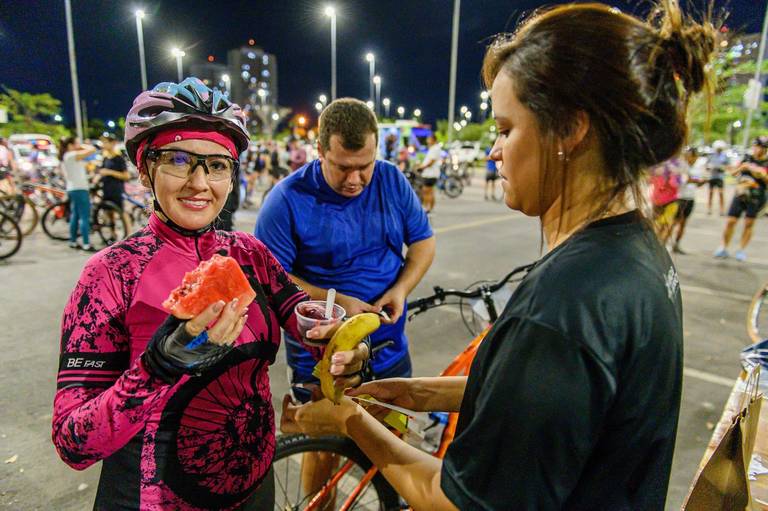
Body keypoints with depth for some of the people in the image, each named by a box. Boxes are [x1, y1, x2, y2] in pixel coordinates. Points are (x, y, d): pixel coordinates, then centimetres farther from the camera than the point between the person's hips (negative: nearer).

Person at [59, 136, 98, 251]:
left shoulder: (65, 157, 17)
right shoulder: (73, 155, -12)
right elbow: (93, 150, -19)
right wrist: (82, 146, -2)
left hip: (72, 189, 10)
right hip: (79, 189, -10)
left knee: (75, 216, 15)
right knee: (85, 217, -10)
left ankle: (73, 242, 21)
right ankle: (86, 244, -11)